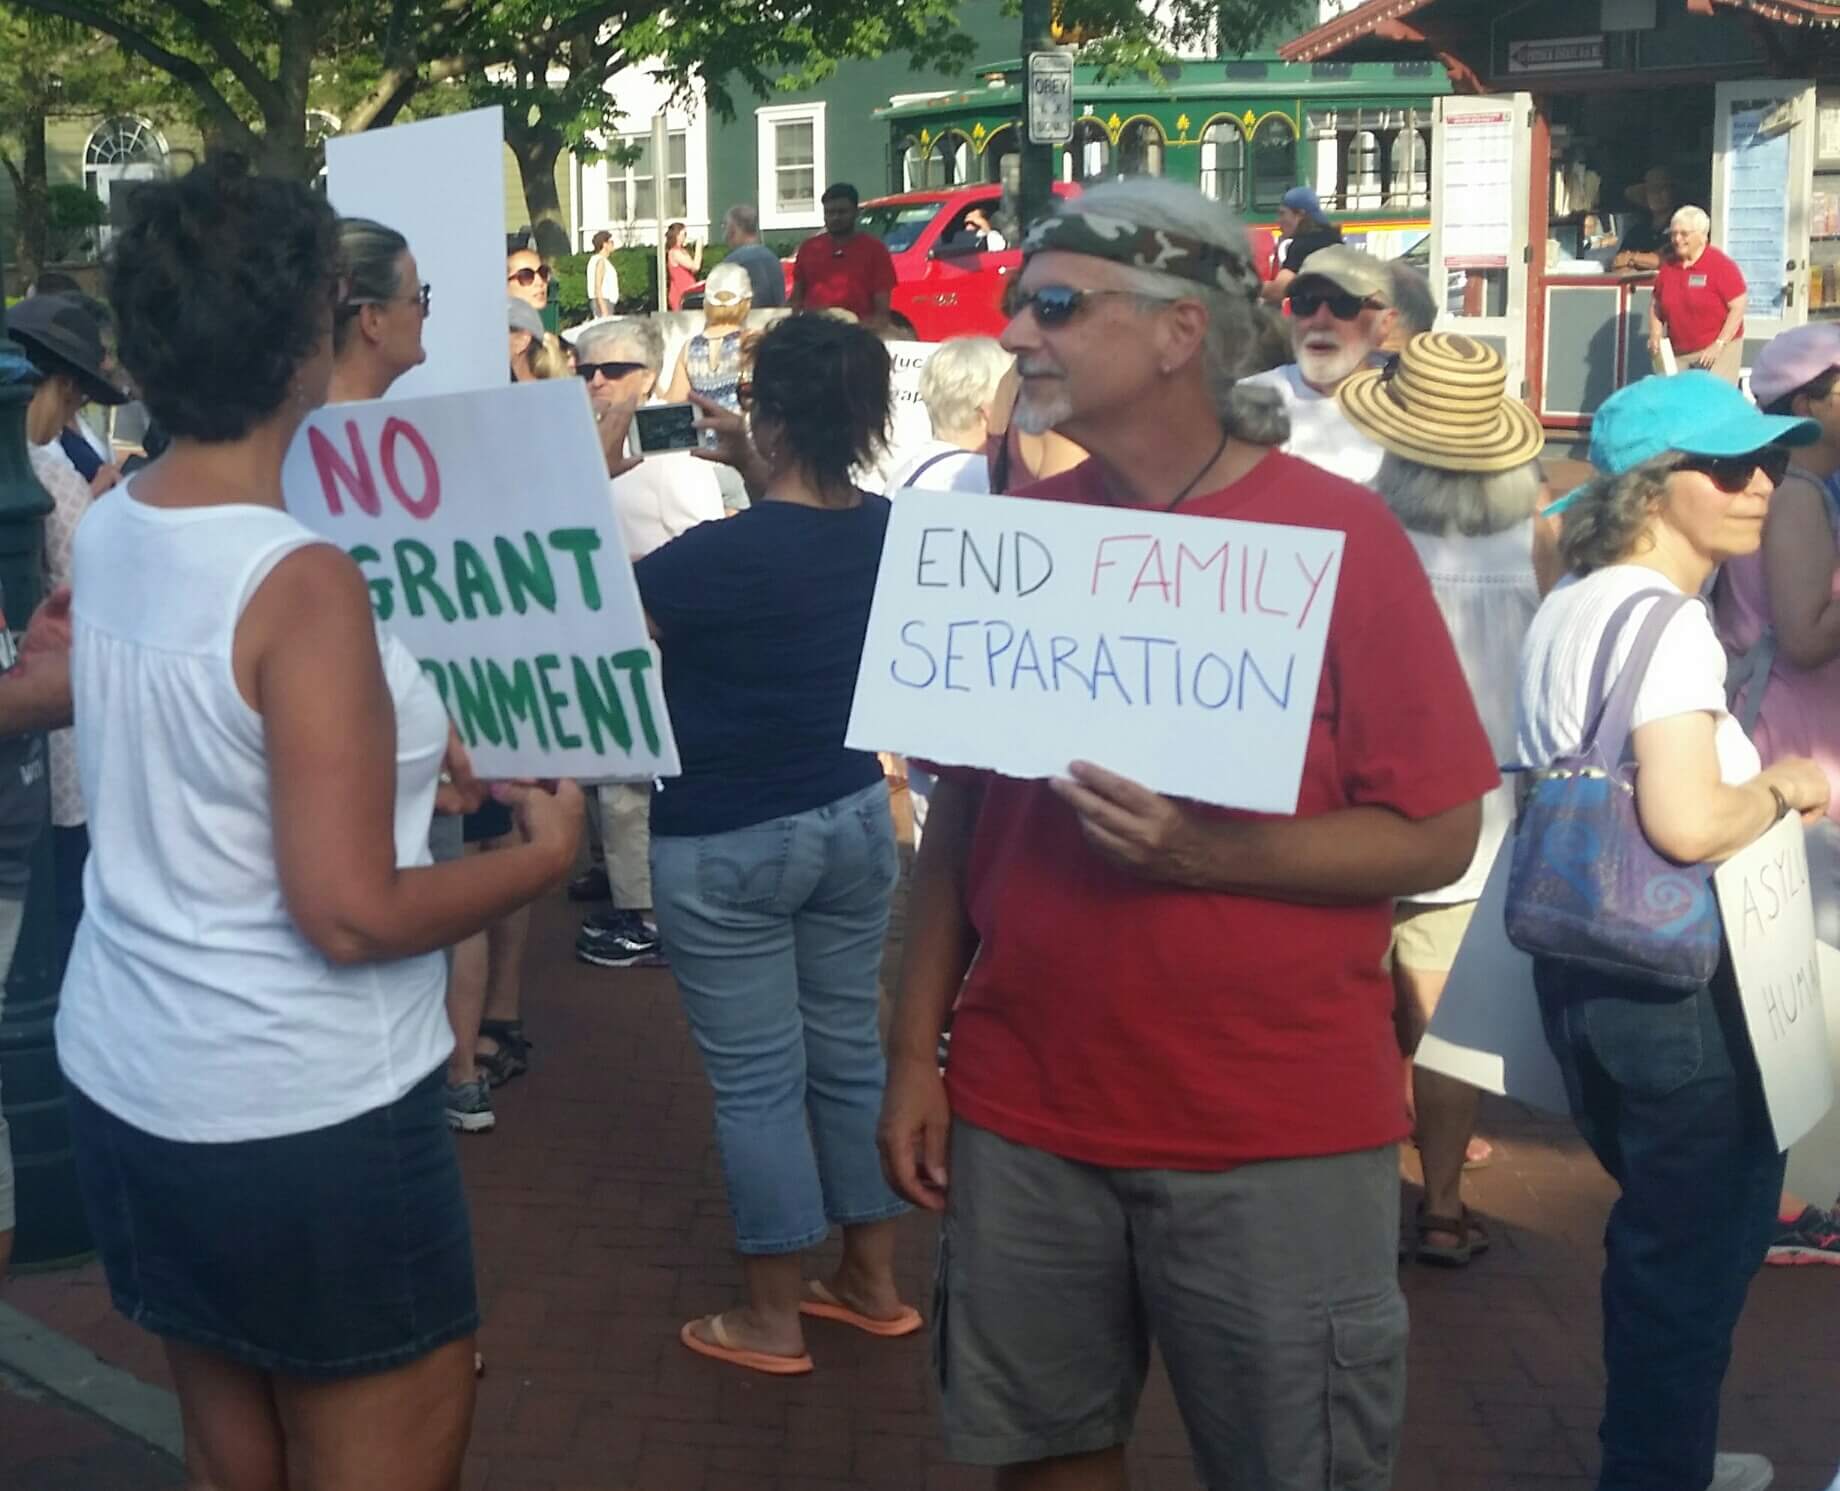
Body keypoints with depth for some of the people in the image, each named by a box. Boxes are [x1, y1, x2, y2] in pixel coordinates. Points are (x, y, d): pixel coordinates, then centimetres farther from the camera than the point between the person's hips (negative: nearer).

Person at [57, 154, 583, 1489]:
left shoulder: (104, 535, 1)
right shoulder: (305, 585, -22)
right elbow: (351, 917, -23)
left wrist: (410, 748, 21)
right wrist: (545, 852, -9)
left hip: (126, 1079, 8)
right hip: (305, 1118, -8)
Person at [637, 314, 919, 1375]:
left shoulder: (719, 556, -24)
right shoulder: (887, 530, -4)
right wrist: (757, 476, 13)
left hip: (725, 849, -6)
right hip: (854, 822, 6)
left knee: (757, 1080, 4)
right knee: (851, 1054, 16)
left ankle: (774, 1320, 16)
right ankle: (874, 1282, 28)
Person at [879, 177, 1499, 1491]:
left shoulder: (1340, 536, -9)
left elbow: (1439, 834, -9)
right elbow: (960, 810, 10)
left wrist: (1206, 854, -23)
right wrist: (917, 1051, 6)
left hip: (1276, 1135, -3)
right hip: (1022, 1115, 4)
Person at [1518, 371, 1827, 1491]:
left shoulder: (1574, 603, 9)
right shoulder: (1667, 620, -20)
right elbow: (1687, 823, -32)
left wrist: (1753, 779, 17)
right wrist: (1783, 791, -13)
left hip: (1588, 965, 10)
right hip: (1676, 982, -10)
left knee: (1670, 1231, 26)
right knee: (1700, 1246, 6)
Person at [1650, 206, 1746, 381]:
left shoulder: (1721, 265, -9)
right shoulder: (1668, 266, 7)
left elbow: (1738, 308, -11)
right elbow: (1656, 305, 17)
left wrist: (1719, 345, -16)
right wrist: (1655, 334, 0)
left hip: (1716, 352, -5)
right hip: (1678, 354, 5)